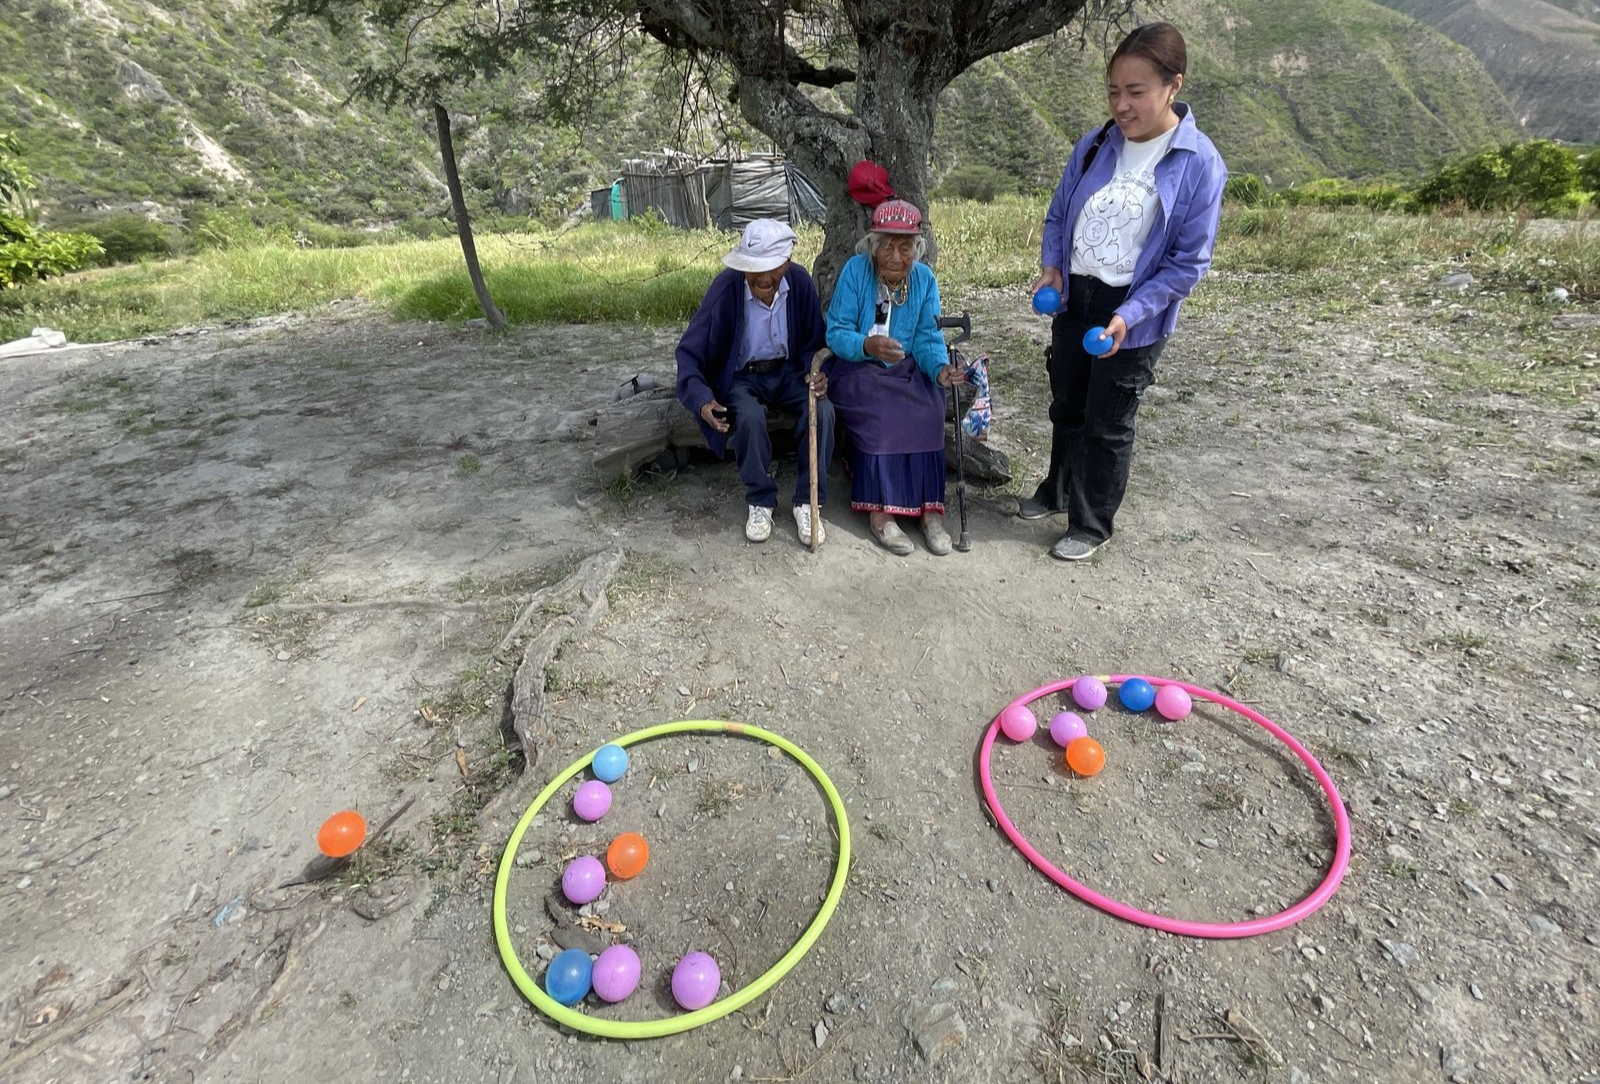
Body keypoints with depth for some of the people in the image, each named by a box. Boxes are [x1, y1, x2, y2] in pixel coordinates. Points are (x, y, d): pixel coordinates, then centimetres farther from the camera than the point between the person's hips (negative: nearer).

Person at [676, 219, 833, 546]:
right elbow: (690, 350, -16)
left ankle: (807, 502, -12)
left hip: (788, 371, 2)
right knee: (749, 417, -35)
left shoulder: (800, 282, -13)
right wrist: (701, 398, -31)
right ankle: (761, 501, -11)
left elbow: (815, 341, 1)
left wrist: (817, 372, -21)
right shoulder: (726, 286, -21)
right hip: (743, 376, -2)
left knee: (823, 410, -27)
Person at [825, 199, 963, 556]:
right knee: (881, 416, -33)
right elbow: (836, 333, -13)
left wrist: (941, 369, -26)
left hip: (908, 370, 3)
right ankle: (879, 511, -25)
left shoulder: (924, 278, 2)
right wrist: (868, 345, -34)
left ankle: (930, 508, -22)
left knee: (926, 413, -28)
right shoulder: (855, 270, -8)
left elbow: (928, 338, -4)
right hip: (858, 370, -3)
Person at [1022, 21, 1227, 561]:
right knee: (1066, 406, 18)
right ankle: (1057, 491, 39)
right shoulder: (1093, 146, 0)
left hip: (1133, 315, -5)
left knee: (1107, 424, 3)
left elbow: (1188, 262, -13)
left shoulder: (1200, 164, -13)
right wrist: (1052, 267, -6)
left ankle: (1092, 524, 19)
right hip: (1073, 298, 5)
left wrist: (1128, 315, -22)